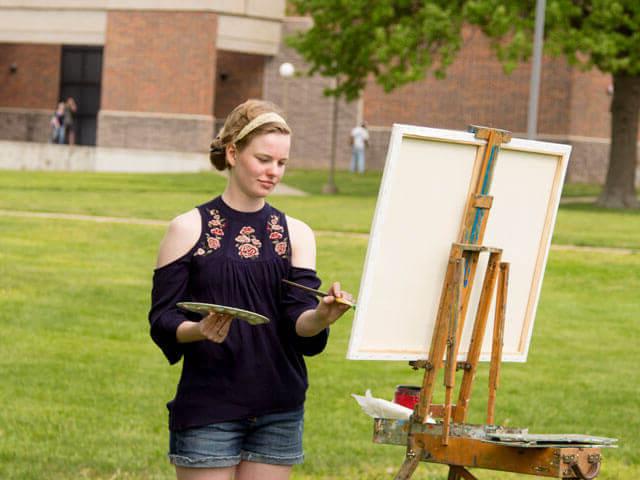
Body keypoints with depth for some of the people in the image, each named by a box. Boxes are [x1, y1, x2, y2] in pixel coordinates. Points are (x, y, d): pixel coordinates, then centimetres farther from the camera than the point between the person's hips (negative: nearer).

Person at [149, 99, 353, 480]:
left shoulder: (295, 234, 8)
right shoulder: (189, 230, 0)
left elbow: (299, 326, -2)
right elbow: (162, 320, -3)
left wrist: (321, 316, -25)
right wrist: (199, 330, -25)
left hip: (278, 411, 3)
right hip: (208, 407, -3)